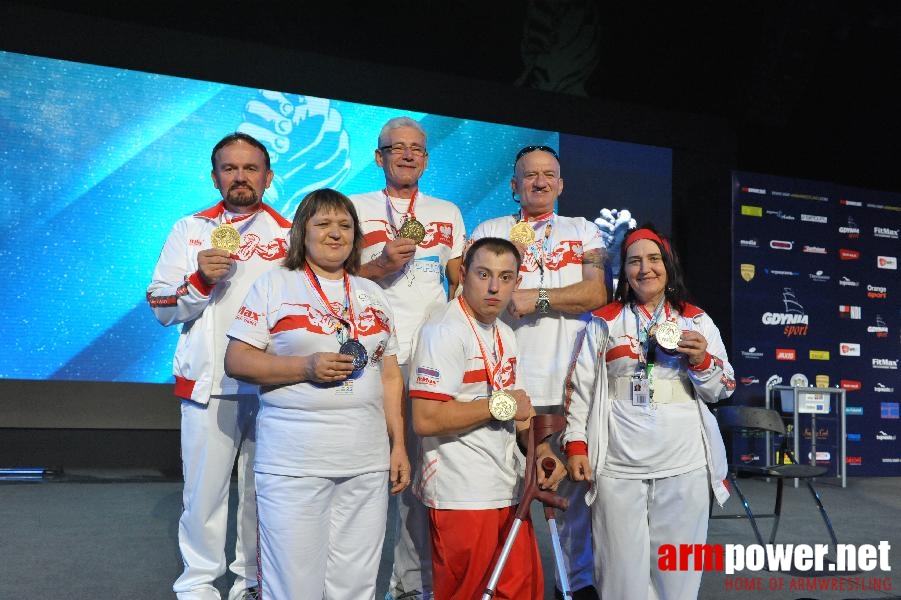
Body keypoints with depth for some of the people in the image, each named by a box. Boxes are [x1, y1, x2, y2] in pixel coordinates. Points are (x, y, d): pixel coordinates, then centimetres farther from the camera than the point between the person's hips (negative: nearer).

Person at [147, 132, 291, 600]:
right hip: (208, 382, 0)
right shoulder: (190, 230, 8)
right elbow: (161, 308, 5)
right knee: (204, 487, 4)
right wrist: (199, 281, -12)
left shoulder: (289, 235, 7)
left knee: (263, 488, 6)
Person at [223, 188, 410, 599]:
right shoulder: (273, 285, 2)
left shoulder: (372, 294, 15)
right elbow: (236, 360, -4)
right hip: (293, 463, -4)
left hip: (367, 461, 4)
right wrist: (306, 367, -16)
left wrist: (398, 444, 9)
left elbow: (390, 374, 15)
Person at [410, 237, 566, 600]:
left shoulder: (505, 335, 13)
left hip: (508, 490, 9)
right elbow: (426, 419, -25)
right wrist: (500, 405, -17)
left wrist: (543, 453, 1)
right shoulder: (445, 331, -16)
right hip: (462, 497, -8)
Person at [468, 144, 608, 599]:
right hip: (508, 377, 0)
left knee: (573, 480, 3)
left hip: (570, 379, 1)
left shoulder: (584, 231, 15)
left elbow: (596, 293, 0)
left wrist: (538, 298, -9)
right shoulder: (489, 231, 14)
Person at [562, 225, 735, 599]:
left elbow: (721, 391, 9)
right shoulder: (604, 322, 6)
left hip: (685, 468, 1)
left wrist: (702, 361, -9)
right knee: (623, 570, 2)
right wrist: (576, 444, -3)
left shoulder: (697, 321, 9)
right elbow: (580, 388, 5)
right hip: (618, 468, -1)